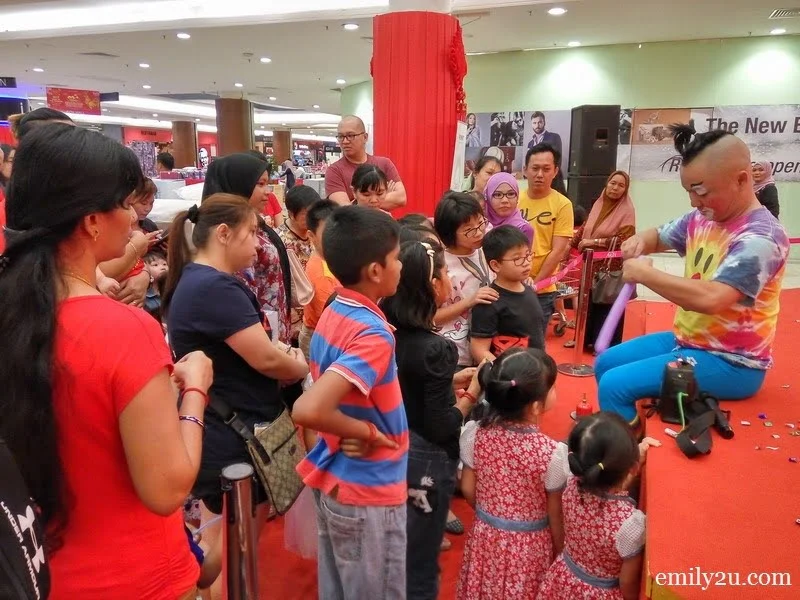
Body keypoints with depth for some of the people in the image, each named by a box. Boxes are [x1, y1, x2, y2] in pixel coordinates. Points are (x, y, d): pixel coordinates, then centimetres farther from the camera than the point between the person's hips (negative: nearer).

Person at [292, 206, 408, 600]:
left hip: (334, 478, 8)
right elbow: (308, 411, -36)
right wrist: (368, 431, -21)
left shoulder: (334, 312, 0)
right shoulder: (372, 334, -27)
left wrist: (356, 430, 2)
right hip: (367, 492, -8)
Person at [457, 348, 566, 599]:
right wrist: (560, 553, 5)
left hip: (485, 537, 3)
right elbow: (555, 516, -14)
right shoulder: (551, 453, -27)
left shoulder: (475, 434, -18)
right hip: (529, 545, -3)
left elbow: (468, 489, -5)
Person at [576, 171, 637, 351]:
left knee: (606, 309, 1)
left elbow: (624, 240, -19)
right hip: (591, 266, 6)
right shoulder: (598, 204, 8)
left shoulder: (627, 210, -9)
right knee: (587, 305, 13)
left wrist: (595, 242, -19)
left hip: (611, 270, -6)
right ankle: (586, 340, 29)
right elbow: (585, 229, 19)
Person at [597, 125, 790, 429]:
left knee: (615, 384, -20)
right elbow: (659, 236, 19)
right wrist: (640, 241, -6)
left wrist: (644, 273, -26)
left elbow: (710, 298, -38)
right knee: (606, 363, 14)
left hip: (730, 363, -9)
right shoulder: (702, 219, 2)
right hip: (687, 340, 9)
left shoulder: (760, 238, -24)